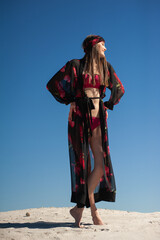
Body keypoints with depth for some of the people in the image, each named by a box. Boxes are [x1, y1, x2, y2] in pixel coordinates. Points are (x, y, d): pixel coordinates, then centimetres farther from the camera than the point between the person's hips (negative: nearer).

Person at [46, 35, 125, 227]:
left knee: (101, 163, -5)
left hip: (98, 117, 5)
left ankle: (79, 208, 6)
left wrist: (108, 106, 14)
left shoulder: (106, 67, 13)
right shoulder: (75, 65, -1)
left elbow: (119, 89, 26)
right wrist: (69, 101, 0)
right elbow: (52, 84, -2)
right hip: (80, 117, -5)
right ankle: (93, 210, 4)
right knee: (84, 163, -5)